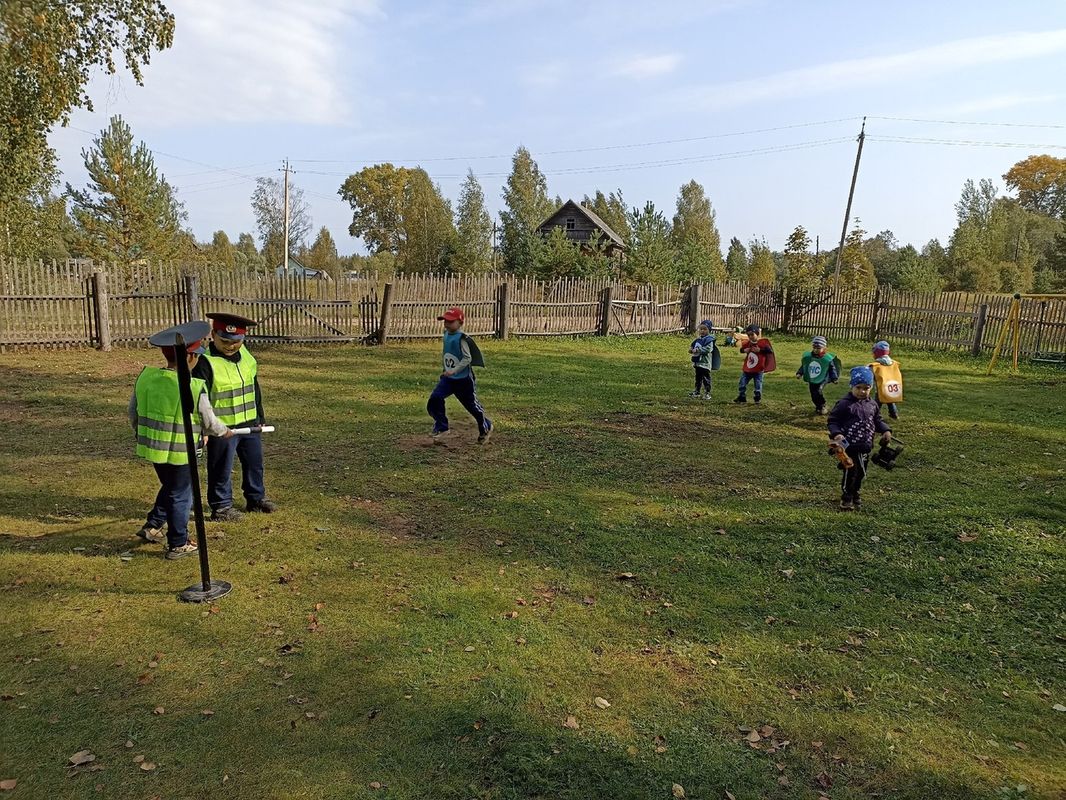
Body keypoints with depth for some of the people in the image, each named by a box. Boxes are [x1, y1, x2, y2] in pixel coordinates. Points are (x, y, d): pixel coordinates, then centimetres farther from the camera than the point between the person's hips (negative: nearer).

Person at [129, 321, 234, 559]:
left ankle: (152, 526, 31)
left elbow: (133, 412, 6)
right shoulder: (194, 388, -21)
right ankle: (178, 545, 20)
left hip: (151, 447, 6)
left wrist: (142, 433, 24)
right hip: (179, 452, -6)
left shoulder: (145, 376, -4)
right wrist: (224, 431, 12)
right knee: (181, 497, 10)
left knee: (169, 487, 28)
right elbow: (209, 422, -9)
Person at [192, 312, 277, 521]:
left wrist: (260, 418, 17)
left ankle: (256, 498, 36)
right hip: (221, 428, -7)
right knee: (221, 469, 6)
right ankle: (221, 507, 20)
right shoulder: (206, 362, -17)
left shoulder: (246, 356, 4)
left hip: (249, 424, 7)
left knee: (255, 463, 18)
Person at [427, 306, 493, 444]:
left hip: (463, 379, -7)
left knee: (472, 404, 8)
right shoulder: (446, 335, 3)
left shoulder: (462, 338, -20)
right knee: (434, 399, -9)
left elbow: (467, 358, -24)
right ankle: (441, 428, 4)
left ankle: (486, 427, 32)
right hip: (448, 378, 7)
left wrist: (454, 370, -31)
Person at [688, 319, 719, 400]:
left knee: (706, 378, -4)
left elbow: (707, 349, -25)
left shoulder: (709, 339, -13)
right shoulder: (698, 339, 11)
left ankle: (707, 393, 1)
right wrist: (691, 349, -2)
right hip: (698, 362, 8)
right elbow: (692, 346, 21)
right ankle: (696, 391, 31)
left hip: (705, 363, -8)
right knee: (698, 378, 20)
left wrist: (697, 350, -22)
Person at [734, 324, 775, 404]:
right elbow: (741, 349, 18)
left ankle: (758, 399, 16)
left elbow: (770, 350, -18)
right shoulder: (748, 343, 5)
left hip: (758, 370, -5)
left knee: (758, 385, 4)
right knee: (742, 383, 8)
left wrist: (760, 350, -24)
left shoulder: (762, 342, -10)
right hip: (747, 368, 5)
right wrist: (744, 350, -5)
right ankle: (741, 397, 19)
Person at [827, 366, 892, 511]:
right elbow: (832, 420, -11)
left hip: (866, 446, 6)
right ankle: (846, 498, 10)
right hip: (849, 446, -6)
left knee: (861, 472, 16)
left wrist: (886, 430, 0)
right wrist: (836, 434, -26)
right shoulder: (844, 404, -13)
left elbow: (877, 420, 18)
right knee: (850, 472, -6)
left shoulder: (872, 404, 6)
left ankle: (856, 494, 35)